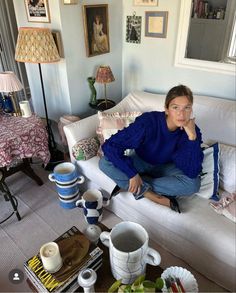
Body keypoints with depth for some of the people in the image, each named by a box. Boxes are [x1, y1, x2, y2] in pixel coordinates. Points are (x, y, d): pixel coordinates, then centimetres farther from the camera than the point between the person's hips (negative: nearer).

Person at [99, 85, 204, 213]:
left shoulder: (192, 131, -22)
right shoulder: (148, 122, -30)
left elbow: (192, 173, -29)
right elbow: (109, 145, -31)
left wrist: (192, 136, -37)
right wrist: (132, 174, -35)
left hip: (165, 168, 1)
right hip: (141, 162, -1)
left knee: (193, 184, -29)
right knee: (104, 163, -27)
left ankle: (142, 190, -18)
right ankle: (155, 196, -25)